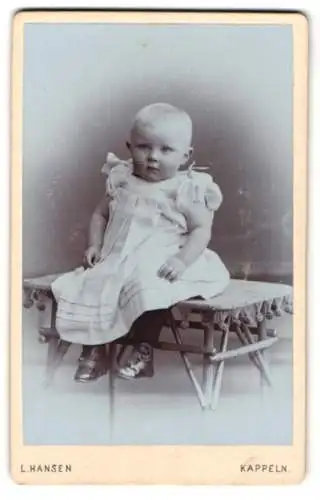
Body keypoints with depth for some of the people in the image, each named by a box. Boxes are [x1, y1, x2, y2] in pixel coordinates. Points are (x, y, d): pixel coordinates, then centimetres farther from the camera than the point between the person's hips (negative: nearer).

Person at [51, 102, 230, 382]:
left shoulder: (186, 190, -5)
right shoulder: (122, 182, 9)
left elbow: (201, 230, -9)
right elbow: (101, 214, 18)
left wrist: (182, 260, -25)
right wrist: (95, 245, 1)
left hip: (160, 264, -5)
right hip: (118, 259, 5)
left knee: (147, 288, -33)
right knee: (89, 288, -11)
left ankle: (144, 350, -15)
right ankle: (94, 351, 6)